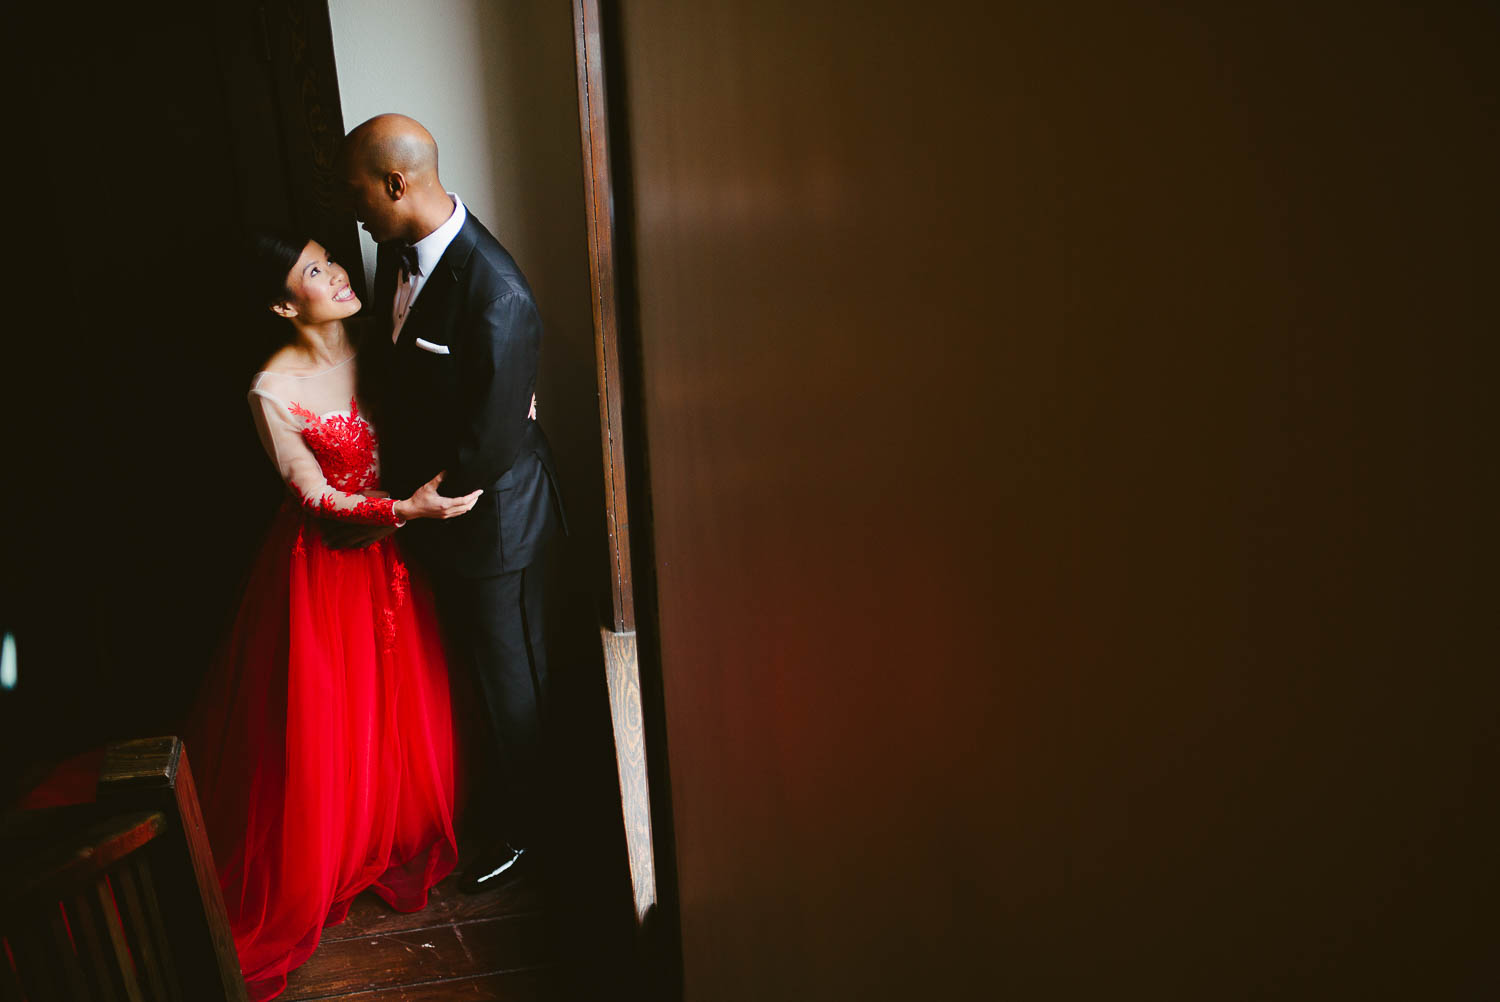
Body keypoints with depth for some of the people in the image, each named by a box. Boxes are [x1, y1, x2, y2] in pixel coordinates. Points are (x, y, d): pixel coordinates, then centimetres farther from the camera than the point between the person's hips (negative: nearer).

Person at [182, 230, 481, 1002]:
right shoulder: (274, 390, -21)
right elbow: (316, 495, -14)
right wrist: (407, 509, -25)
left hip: (393, 557, 5)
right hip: (328, 565, -5)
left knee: (406, 708, 18)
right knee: (327, 726, 9)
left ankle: (403, 842, 42)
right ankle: (325, 865, 33)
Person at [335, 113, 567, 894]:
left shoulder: (497, 296, -31)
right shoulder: (398, 250, -3)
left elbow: (493, 441, -26)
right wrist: (398, 478, 5)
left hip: (492, 516, -8)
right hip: (431, 496, 8)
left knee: (509, 674, 12)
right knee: (467, 660, 25)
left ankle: (520, 826, 36)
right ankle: (485, 791, 49)